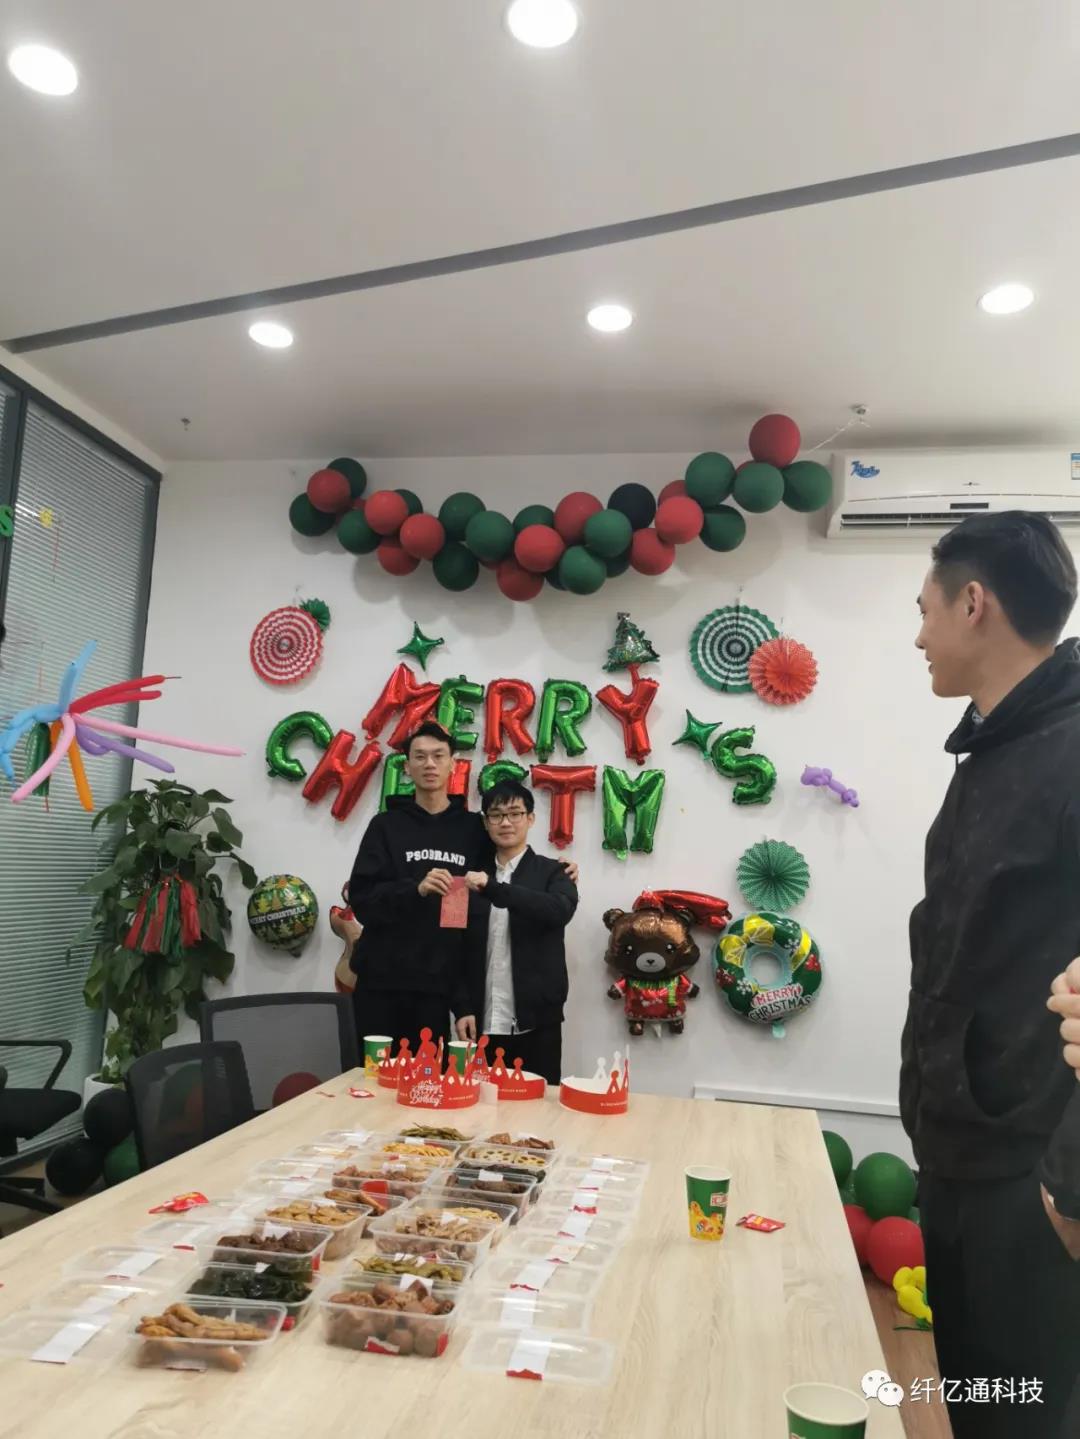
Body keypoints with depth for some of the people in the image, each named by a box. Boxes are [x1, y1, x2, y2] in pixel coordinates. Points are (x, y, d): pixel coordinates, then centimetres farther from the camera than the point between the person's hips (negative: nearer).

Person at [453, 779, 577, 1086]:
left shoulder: (552, 872, 3)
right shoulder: (475, 876, 11)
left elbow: (560, 910, -19)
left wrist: (494, 888, -27)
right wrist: (462, 1008, 1)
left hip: (536, 1021, -2)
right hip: (483, 1021, 2)